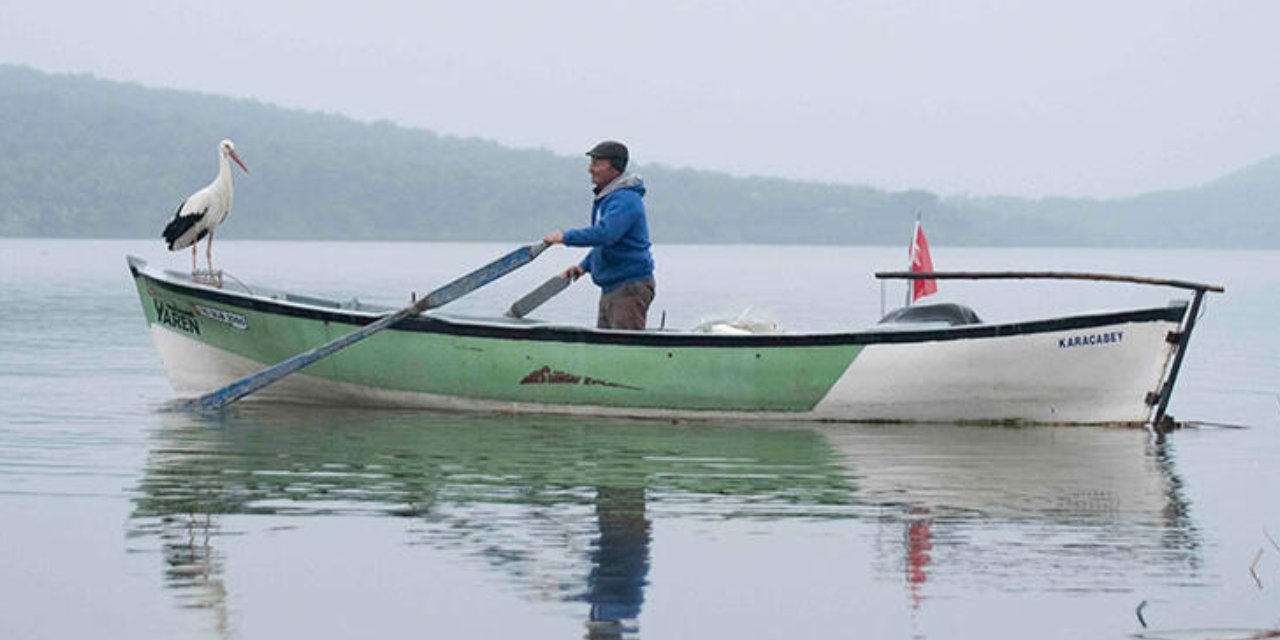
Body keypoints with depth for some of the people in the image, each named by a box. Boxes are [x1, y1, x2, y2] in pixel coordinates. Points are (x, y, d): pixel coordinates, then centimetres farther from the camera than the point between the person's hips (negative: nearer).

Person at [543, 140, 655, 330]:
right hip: (610, 289, 11)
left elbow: (605, 234, -31)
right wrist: (585, 265, 14)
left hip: (630, 287, -11)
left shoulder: (625, 199, -18)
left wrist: (566, 237, -22)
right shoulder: (606, 197, 17)